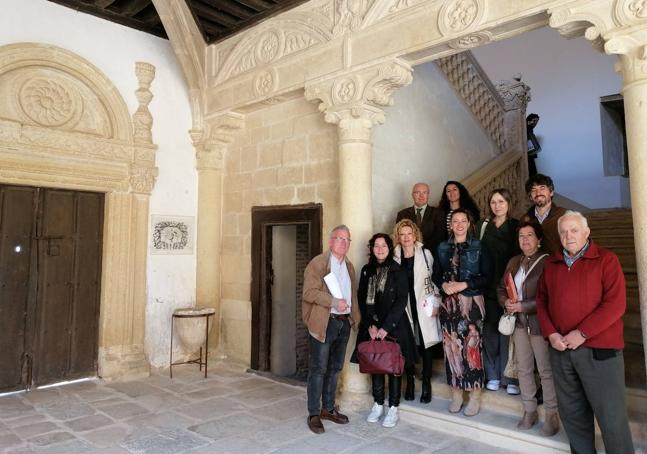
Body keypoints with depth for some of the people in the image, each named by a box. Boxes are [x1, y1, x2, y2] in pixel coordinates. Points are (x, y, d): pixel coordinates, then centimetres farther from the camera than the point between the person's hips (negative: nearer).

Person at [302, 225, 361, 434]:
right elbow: (309, 292, -17)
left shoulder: (349, 266, 14)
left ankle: (328, 408, 31)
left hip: (344, 323, 7)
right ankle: (314, 414, 13)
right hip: (324, 324, -7)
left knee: (334, 368, 17)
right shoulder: (317, 263, -9)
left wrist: (354, 317, 8)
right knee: (318, 370, 1)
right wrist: (335, 302, -22)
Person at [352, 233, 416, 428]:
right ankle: (378, 404, 22)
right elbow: (362, 299, 5)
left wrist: (386, 327, -14)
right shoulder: (367, 271, 6)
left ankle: (393, 408, 15)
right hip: (371, 327, 3)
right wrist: (370, 325, -6)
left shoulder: (398, 272, -4)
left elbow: (401, 302, -8)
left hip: (394, 326, -3)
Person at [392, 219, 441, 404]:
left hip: (424, 308, -1)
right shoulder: (395, 258, 2)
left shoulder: (425, 254, -1)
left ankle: (426, 384, 19)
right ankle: (410, 382, 24)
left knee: (425, 344, 4)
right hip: (404, 309, 1)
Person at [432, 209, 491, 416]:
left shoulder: (478, 247, 1)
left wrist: (464, 285, -15)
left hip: (472, 302, -3)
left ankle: (475, 396, 7)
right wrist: (444, 285, -9)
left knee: (472, 346, -5)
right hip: (448, 303, 3)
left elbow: (486, 276, -4)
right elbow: (436, 274, 11)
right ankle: (456, 393, 16)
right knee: (451, 346, 4)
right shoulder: (443, 247, 10)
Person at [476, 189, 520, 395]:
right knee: (489, 330, 4)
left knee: (507, 332, -1)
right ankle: (493, 375, 16)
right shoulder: (482, 225, 10)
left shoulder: (516, 226, 6)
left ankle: (510, 378, 11)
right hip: (487, 287, 2)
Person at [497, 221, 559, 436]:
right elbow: (501, 287, 16)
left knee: (546, 370, 2)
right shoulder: (514, 261, 11)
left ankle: (551, 414, 16)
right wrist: (506, 302, -4)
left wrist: (523, 306, -18)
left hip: (539, 323, -6)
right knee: (523, 369, 13)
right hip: (519, 323, 6)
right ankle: (530, 410, 26)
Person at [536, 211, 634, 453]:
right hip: (560, 349, 5)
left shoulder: (606, 259, -4)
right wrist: (551, 334, -2)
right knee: (572, 412, 14)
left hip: (599, 349, -4)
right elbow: (541, 301, 13)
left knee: (610, 415, 2)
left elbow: (616, 303, -13)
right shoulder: (551, 263, 11)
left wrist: (582, 334, -16)